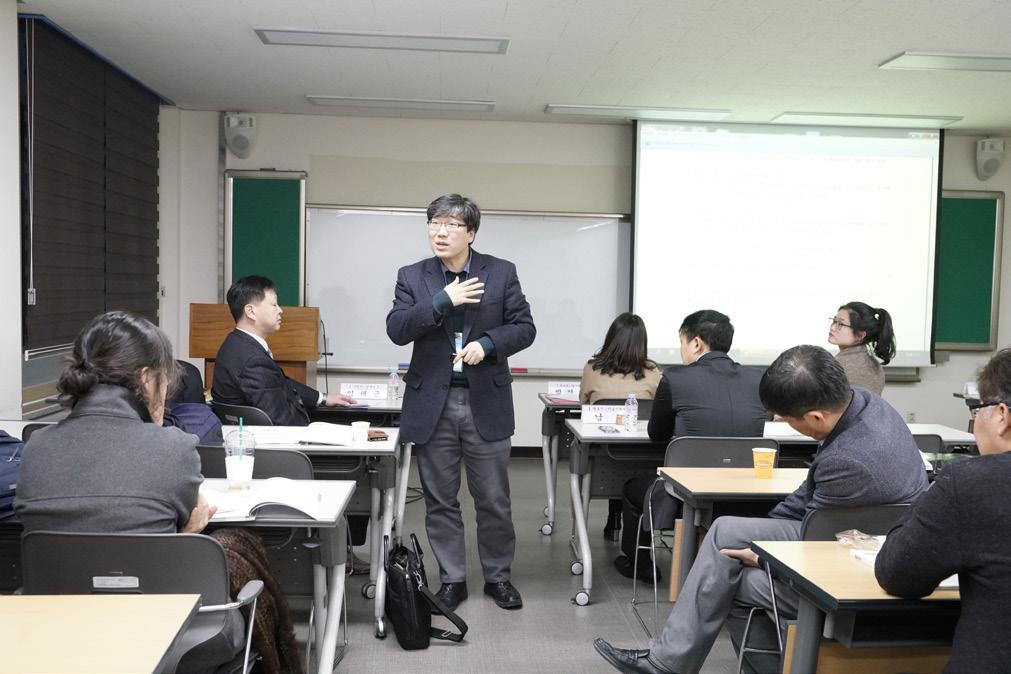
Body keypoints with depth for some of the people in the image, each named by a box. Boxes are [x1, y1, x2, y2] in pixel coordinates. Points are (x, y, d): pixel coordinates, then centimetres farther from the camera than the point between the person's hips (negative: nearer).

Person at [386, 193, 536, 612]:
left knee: (494, 499, 8)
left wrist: (487, 343, -17)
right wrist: (443, 301, -19)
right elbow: (396, 330, -9)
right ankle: (452, 580, 24)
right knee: (440, 500, 10)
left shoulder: (502, 273, 1)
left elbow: (524, 327, 0)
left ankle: (498, 576, 27)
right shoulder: (412, 277, 3)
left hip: (486, 402, -1)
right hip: (432, 404, 1)